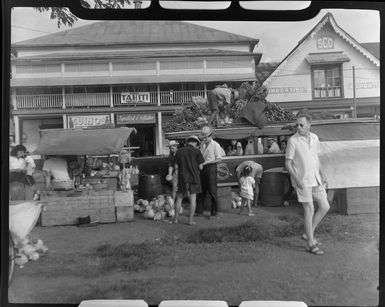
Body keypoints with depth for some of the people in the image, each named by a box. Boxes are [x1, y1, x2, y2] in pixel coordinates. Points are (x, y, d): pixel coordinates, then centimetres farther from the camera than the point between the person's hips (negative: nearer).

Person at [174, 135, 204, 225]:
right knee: (193, 199, 5)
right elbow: (200, 167, -5)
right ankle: (191, 220, 4)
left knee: (179, 198, 13)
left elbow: (176, 166, 3)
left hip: (182, 177, 2)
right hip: (193, 177, -2)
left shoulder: (179, 151, 3)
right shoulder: (197, 151, -6)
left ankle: (176, 218, 16)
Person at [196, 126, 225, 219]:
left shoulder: (215, 145, -7)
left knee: (212, 191, -3)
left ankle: (214, 213, 6)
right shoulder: (202, 144, 12)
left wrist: (206, 162, -16)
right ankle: (199, 211, 21)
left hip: (211, 167, -6)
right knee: (201, 190, 11)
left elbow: (219, 159, -11)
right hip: (203, 168, 6)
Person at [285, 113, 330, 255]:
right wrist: (297, 179, -19)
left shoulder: (314, 138, 6)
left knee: (325, 207, 7)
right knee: (309, 210, -3)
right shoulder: (293, 140, -11)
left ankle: (308, 234, 22)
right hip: (302, 181, -6)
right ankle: (311, 244, 9)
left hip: (316, 179, 6)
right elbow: (287, 163, -10)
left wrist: (322, 174, 9)